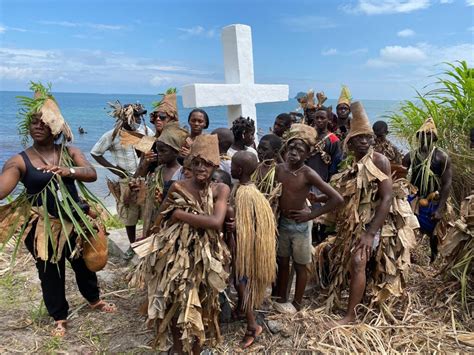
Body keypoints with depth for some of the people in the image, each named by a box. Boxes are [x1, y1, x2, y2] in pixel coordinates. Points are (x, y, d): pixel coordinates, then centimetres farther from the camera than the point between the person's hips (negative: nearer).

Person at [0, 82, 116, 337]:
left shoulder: (70, 152, -3)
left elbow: (92, 174, -17)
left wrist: (68, 171, -35)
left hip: (75, 221, 2)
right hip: (43, 226, -2)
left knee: (83, 265, 21)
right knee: (50, 273, 13)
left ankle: (94, 300, 47)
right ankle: (59, 318, 36)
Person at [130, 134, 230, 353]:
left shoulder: (221, 190, -12)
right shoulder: (178, 187, -10)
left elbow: (216, 222, -28)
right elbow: (160, 221, 0)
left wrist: (181, 214, -22)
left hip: (204, 258, 0)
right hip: (175, 254, 0)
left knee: (200, 307, 16)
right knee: (175, 305, 12)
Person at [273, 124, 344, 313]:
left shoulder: (308, 174, -19)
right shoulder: (279, 168, -7)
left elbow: (337, 198, -21)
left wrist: (311, 214, -17)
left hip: (300, 225, -4)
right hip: (282, 222, 4)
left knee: (300, 265, 13)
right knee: (282, 262, 18)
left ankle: (297, 303, 32)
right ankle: (281, 299, 36)